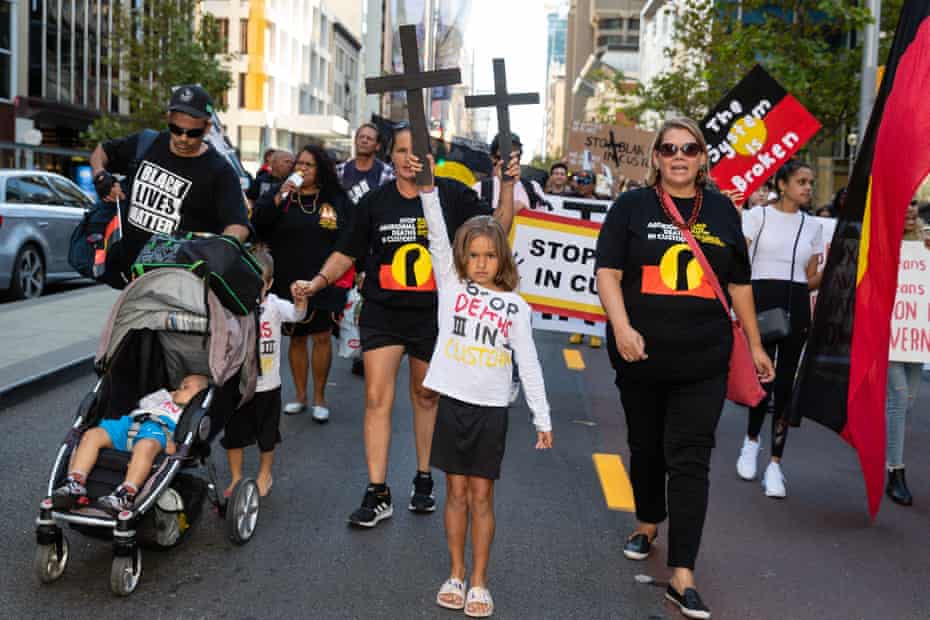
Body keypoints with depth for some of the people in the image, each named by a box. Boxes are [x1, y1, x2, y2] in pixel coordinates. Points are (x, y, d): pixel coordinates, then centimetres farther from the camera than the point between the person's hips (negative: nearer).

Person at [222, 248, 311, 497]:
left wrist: (300, 299, -48)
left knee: (267, 435, 15)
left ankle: (265, 475, 37)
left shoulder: (274, 306, -10)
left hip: (267, 386, 0)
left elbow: (295, 314, -28)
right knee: (233, 435, 12)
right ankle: (236, 478, 31)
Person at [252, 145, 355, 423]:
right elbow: (258, 223, -9)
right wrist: (279, 198, -20)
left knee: (322, 336, -3)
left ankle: (319, 397, 10)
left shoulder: (338, 200, 4)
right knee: (297, 338, 9)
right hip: (288, 281, 1)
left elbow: (349, 238, 7)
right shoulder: (276, 194, 5)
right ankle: (300, 395, 22)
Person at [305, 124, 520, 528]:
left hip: (433, 316, 0)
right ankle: (377, 495, 0)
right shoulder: (374, 202, 2)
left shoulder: (452, 195, 0)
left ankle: (423, 480, 30)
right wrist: (319, 280, -7)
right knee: (377, 399, -7)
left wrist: (507, 185, -9)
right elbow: (348, 254, 8)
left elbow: (497, 230, 3)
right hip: (382, 313, 0)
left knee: (426, 396, 14)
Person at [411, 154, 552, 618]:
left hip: (492, 409, 0)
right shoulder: (451, 286, 3)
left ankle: (479, 583, 15)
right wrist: (427, 188, -20)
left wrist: (542, 419, 2)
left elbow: (528, 364, 3)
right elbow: (437, 237, -8)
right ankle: (456, 576, 22)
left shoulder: (515, 306, 3)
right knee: (456, 493, 9)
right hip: (453, 402, 0)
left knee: (481, 496, 5)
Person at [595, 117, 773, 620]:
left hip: (703, 359, 0)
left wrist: (755, 344, 15)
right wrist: (621, 328, -22)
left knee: (690, 458, -5)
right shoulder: (631, 207, 2)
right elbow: (608, 273, -6)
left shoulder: (721, 211, 9)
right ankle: (648, 523, 42)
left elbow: (739, 283, 15)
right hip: (641, 355, 0)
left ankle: (682, 577, -5)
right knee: (646, 446, 16)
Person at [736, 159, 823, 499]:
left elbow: (810, 279, 14)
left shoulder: (813, 226, 14)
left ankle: (775, 464, 8)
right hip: (762, 300, -3)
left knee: (785, 382, 2)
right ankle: (751, 440, 23)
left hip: (797, 306, 3)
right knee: (764, 377, -7)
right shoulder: (758, 215, 2)